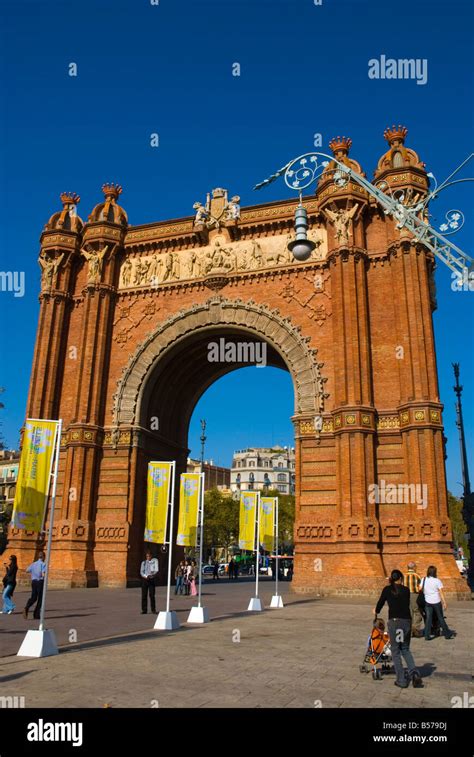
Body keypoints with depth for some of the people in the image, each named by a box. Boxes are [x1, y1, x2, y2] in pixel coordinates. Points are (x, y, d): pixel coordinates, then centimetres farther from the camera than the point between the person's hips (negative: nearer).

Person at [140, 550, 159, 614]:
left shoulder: (155, 561, 5)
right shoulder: (144, 562, 10)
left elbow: (156, 570, -2)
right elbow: (141, 572, 2)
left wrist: (152, 574, -21)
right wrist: (146, 576, -17)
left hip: (151, 579, -2)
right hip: (144, 579, 2)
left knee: (151, 595, -6)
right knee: (144, 595, 1)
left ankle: (153, 609, 3)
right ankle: (144, 610, 7)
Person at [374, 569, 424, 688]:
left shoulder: (387, 590, 0)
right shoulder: (406, 590, 7)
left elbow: (380, 602, 11)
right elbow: (407, 604, 15)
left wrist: (376, 611, 31)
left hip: (394, 621, -3)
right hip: (407, 620, 3)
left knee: (395, 651, 9)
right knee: (405, 649, 21)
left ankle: (401, 680, 10)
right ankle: (414, 673, 3)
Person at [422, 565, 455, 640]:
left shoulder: (424, 580, -2)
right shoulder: (437, 581, -11)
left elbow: (421, 590, -2)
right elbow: (441, 593, -11)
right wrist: (444, 602, -8)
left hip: (428, 602, 3)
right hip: (436, 602, -2)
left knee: (428, 618, 6)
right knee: (440, 618, 11)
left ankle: (427, 635, 4)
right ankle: (447, 633, 25)